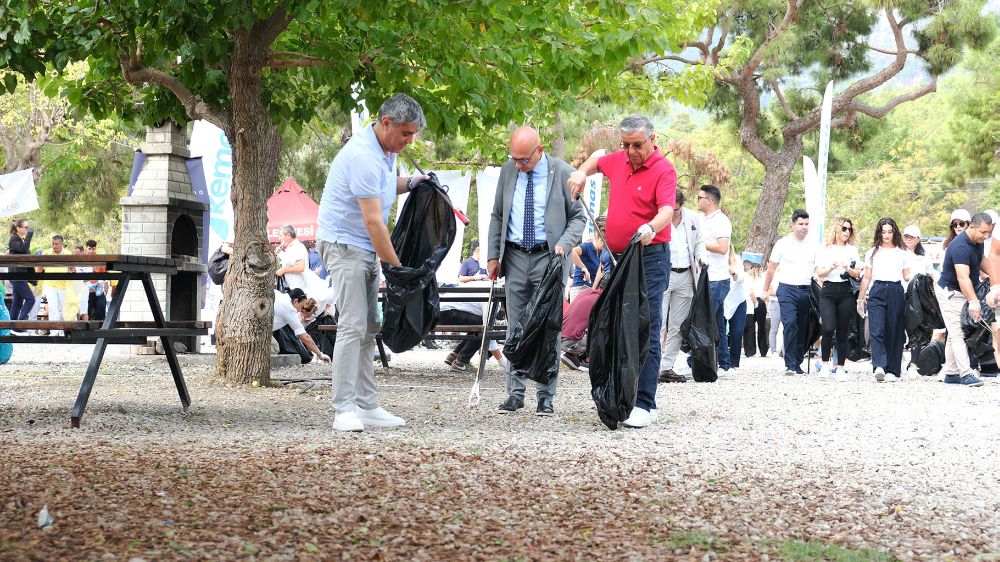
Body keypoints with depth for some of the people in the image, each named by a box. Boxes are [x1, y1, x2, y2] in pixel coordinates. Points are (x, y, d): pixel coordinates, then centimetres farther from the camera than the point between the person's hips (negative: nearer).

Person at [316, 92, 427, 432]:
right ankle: (344, 409, -16)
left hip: (367, 248, 10)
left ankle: (367, 406, 8)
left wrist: (410, 183, 10)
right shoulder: (363, 156, -23)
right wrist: (395, 266, -21)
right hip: (344, 245, -10)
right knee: (353, 325, -15)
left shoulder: (385, 150, 8)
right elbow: (373, 221, -24)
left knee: (368, 327, 7)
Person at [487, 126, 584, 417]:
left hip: (548, 257, -4)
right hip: (515, 258, 4)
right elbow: (497, 216, 14)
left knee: (548, 328, -2)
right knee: (515, 329, 5)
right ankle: (515, 393, 10)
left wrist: (564, 244, -16)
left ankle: (545, 396, 3)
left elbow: (578, 216, 1)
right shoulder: (508, 171, 6)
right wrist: (493, 256, 8)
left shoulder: (563, 173, -6)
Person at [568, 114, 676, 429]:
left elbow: (667, 210, -26)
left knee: (646, 331, -10)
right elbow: (597, 162, 33)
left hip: (650, 258, -8)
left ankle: (644, 405, -12)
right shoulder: (618, 161, 10)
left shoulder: (663, 171, -12)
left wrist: (651, 228, -47)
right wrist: (582, 173, 13)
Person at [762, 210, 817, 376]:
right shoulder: (783, 244, 3)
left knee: (803, 329, 4)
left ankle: (797, 364, 13)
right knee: (790, 324, -17)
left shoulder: (812, 247, 13)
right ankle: (790, 365, -18)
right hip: (787, 289, -4)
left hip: (806, 291, 4)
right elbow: (771, 269, 7)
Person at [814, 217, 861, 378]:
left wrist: (848, 268, -10)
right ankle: (825, 364, -2)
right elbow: (819, 272, 4)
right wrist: (831, 267, -15)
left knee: (843, 332, 1)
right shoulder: (825, 249, 8)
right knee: (828, 329, -17)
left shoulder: (852, 250, 13)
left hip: (846, 292, 2)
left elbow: (857, 274, 10)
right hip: (828, 292, -2)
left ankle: (840, 367, 8)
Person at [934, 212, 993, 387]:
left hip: (962, 293, 10)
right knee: (957, 333, -14)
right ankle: (966, 374, -20)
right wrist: (973, 302, -49)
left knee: (954, 334, 12)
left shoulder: (978, 241, 0)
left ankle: (951, 374, 16)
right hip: (950, 292, -10)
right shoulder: (961, 247, -30)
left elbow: (981, 259, 22)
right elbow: (963, 277, -40)